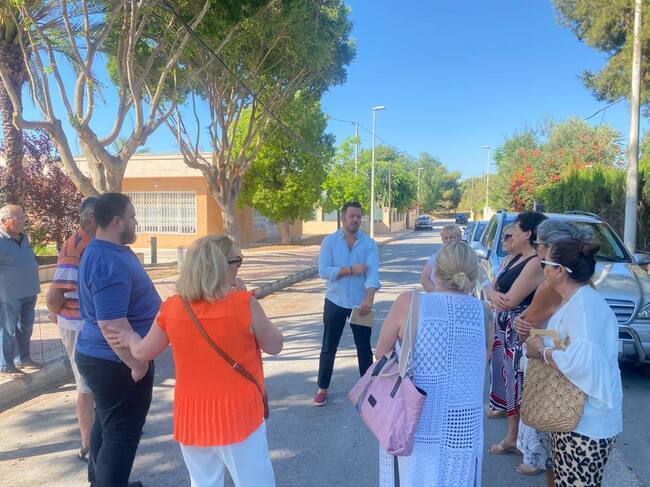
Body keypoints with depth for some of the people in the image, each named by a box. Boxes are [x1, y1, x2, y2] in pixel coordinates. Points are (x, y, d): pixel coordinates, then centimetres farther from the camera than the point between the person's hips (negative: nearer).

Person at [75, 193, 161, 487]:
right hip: (115, 363, -11)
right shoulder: (109, 262, -27)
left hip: (102, 357, 11)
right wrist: (138, 364, -24)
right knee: (122, 433, 4)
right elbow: (111, 324, -32)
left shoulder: (108, 250, 8)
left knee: (108, 424, 25)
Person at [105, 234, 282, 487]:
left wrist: (129, 337, 29)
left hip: (192, 416, 4)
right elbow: (275, 346, -5)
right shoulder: (244, 304, -18)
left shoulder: (171, 307, -6)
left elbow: (143, 352, 7)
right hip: (238, 415, -4)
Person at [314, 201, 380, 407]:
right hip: (335, 302, 0)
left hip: (360, 302, 0)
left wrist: (369, 298, -31)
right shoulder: (330, 241, -4)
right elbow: (323, 271, -13)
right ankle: (322, 388, 25)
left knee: (364, 347, 12)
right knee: (329, 347, 10)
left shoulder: (369, 243, -3)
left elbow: (373, 272, -16)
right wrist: (351, 269, -19)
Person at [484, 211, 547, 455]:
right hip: (507, 331, 9)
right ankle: (512, 438, 32)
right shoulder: (516, 259, 11)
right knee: (511, 382, 17)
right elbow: (491, 287, 9)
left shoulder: (536, 263, -18)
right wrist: (494, 294, -14)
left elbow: (510, 301, -23)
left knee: (523, 387, 1)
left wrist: (494, 297, -2)